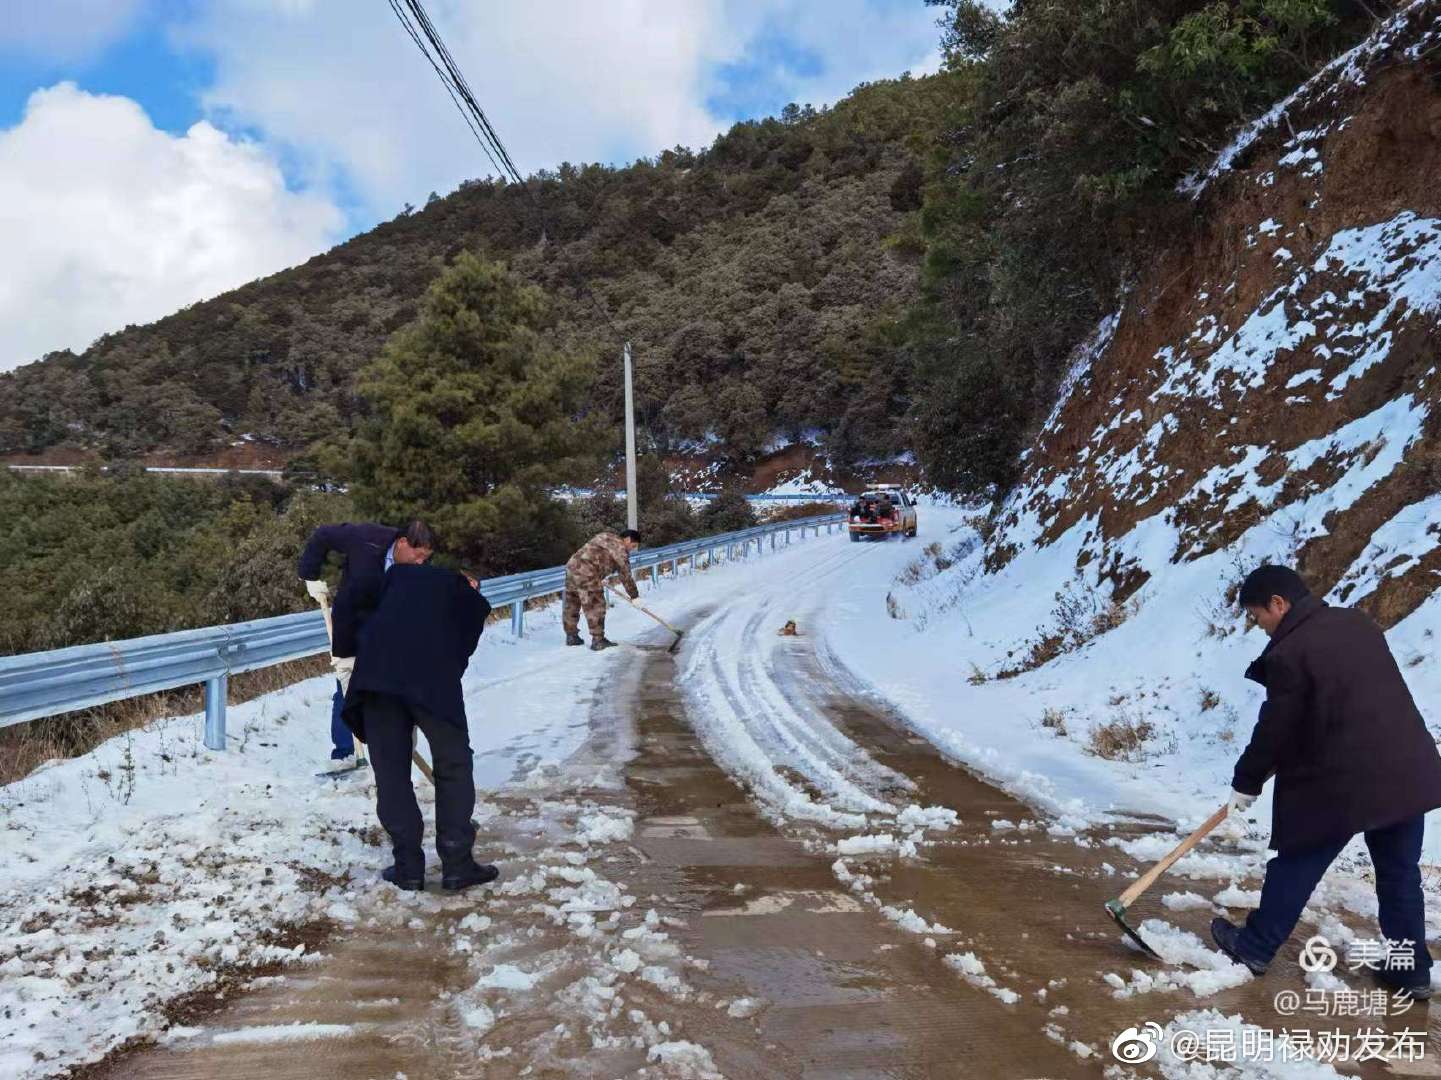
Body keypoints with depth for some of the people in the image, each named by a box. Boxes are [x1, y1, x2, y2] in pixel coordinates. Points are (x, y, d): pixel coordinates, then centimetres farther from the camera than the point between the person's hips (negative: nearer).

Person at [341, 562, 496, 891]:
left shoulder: (399, 573, 30)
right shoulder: (472, 600, 25)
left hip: (376, 670, 2)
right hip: (433, 675, -2)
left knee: (390, 771, 11)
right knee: (453, 766, 12)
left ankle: (408, 867, 15)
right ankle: (457, 864, 11)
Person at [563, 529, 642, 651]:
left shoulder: (606, 538, 24)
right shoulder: (620, 547, -3)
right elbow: (625, 574, -2)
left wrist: (600, 579, 40)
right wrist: (634, 595, 4)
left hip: (572, 566, 10)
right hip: (586, 573, -10)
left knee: (571, 604, 17)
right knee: (595, 607, -3)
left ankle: (571, 636, 28)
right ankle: (598, 640, 1)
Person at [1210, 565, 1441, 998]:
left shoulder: (1288, 652, -15)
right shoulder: (1358, 622, 9)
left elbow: (1275, 729, -9)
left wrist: (1246, 783, 5)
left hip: (1343, 780, -7)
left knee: (1297, 864, 8)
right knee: (1400, 874, 16)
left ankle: (1253, 947, 20)